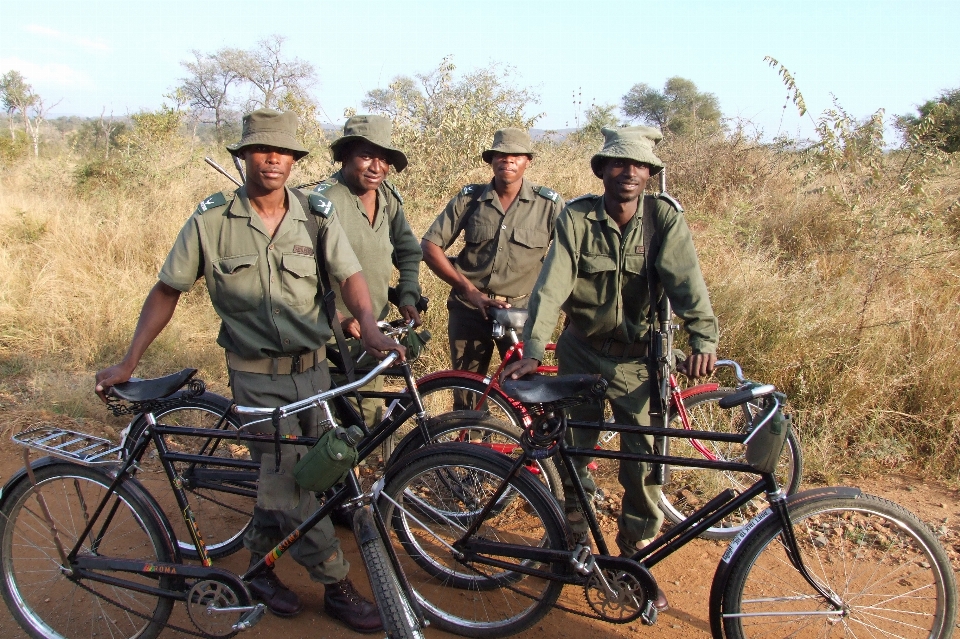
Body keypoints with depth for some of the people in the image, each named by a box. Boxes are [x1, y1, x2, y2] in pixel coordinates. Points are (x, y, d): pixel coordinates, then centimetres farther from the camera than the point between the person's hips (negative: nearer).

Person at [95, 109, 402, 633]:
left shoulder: (316, 218, 0)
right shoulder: (211, 220, -6)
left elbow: (350, 277, -11)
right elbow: (167, 291, 0)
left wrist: (370, 328, -31)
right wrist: (127, 362, -3)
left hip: (312, 369, 3)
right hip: (257, 377, -3)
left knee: (281, 476, 16)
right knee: (289, 482, -4)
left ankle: (258, 566, 40)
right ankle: (337, 586, 11)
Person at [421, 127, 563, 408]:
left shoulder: (549, 204, -4)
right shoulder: (469, 198, 0)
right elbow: (430, 246, -2)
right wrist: (469, 290, -11)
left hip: (522, 311, -1)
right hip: (469, 309, 2)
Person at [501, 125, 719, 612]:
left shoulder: (664, 216, -11)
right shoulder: (576, 217, -11)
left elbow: (685, 279, -22)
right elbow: (551, 285, -19)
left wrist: (703, 339, -37)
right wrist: (532, 351, -29)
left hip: (637, 356, 0)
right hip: (582, 351, 1)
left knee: (645, 456, 1)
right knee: (574, 448, 8)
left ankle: (636, 554, 22)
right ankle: (573, 534, 33)